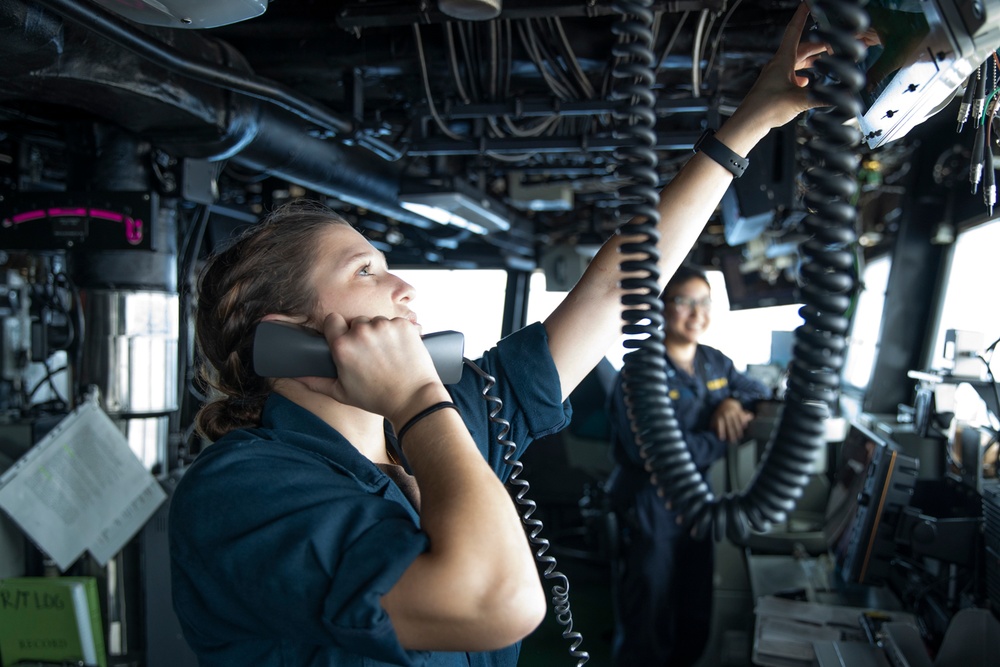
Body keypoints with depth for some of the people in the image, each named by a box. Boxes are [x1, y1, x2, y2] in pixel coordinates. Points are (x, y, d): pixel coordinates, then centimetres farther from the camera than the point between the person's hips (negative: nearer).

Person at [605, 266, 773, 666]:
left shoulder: (716, 363, 1)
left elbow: (759, 392, 13)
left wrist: (734, 401, -11)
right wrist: (726, 438, -23)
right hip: (648, 510, -7)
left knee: (696, 618, 23)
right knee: (647, 623, 8)